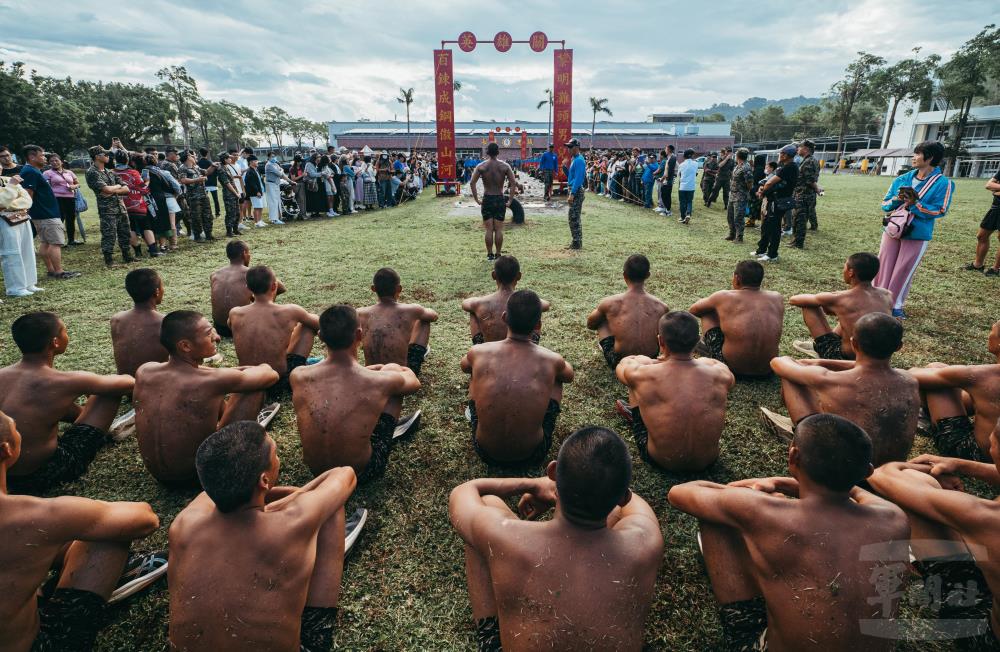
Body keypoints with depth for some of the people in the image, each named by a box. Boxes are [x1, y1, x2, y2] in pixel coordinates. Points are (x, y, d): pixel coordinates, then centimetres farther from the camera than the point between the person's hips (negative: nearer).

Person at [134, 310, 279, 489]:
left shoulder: (143, 371, -9)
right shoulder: (212, 380, -26)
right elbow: (271, 374, -10)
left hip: (156, 474, 6)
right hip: (196, 477, -6)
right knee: (256, 386, -3)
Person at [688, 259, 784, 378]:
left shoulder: (723, 297, -10)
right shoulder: (777, 299, -1)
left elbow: (692, 311, 9)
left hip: (732, 368, -3)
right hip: (766, 372, 3)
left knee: (707, 309, 10)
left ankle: (705, 342, 32)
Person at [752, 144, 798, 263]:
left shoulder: (789, 168, -19)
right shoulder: (785, 167, 13)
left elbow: (770, 183, -22)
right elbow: (771, 182, 14)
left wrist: (762, 191, -3)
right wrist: (763, 188, -5)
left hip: (779, 202, -10)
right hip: (774, 201, 10)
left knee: (774, 228, -2)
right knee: (766, 226, 18)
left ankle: (772, 255, 6)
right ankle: (761, 250, 29)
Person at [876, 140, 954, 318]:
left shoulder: (943, 183, -9)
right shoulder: (902, 179, 4)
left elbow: (940, 211, -13)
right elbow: (885, 204, 6)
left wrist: (915, 203, -22)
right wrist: (896, 200, -15)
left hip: (918, 236, -4)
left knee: (904, 271, 4)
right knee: (884, 266, 8)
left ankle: (895, 305, 16)